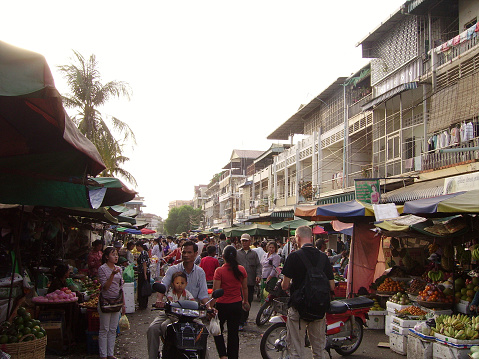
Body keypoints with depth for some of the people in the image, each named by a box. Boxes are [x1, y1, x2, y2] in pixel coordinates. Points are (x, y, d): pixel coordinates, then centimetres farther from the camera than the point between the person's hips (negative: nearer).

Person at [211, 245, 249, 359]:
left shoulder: (219, 271, -15)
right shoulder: (241, 270, -3)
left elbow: (215, 290, -17)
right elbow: (245, 288, 7)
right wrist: (245, 301, 21)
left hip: (222, 305, -3)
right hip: (237, 304, 3)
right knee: (234, 333, 12)